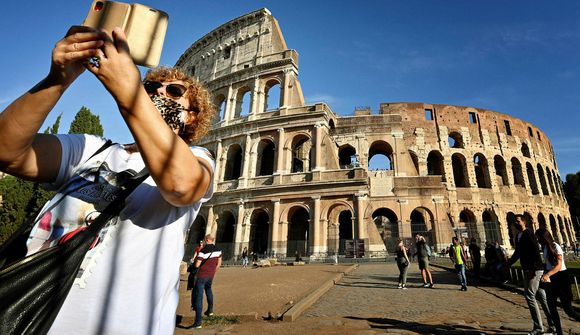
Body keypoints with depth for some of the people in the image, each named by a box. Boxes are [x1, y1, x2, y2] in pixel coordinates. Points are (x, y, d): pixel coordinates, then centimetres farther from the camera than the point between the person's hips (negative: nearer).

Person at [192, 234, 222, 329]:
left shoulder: (203, 251, -19)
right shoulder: (218, 250, -1)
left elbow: (197, 265, -20)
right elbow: (219, 263, 8)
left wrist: (197, 259, 3)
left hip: (202, 275, -6)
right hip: (211, 275, 6)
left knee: (199, 297, -1)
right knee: (208, 289, 33)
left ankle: (198, 322, -3)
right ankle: (210, 310, 44)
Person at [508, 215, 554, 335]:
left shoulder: (528, 233, -13)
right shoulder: (518, 236, 13)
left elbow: (536, 250, -20)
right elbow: (517, 252, 22)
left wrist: (534, 268, -24)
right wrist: (508, 263, 18)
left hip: (534, 269, -9)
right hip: (527, 270, 9)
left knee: (529, 295, -8)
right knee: (541, 296, 14)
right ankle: (553, 324, 23)